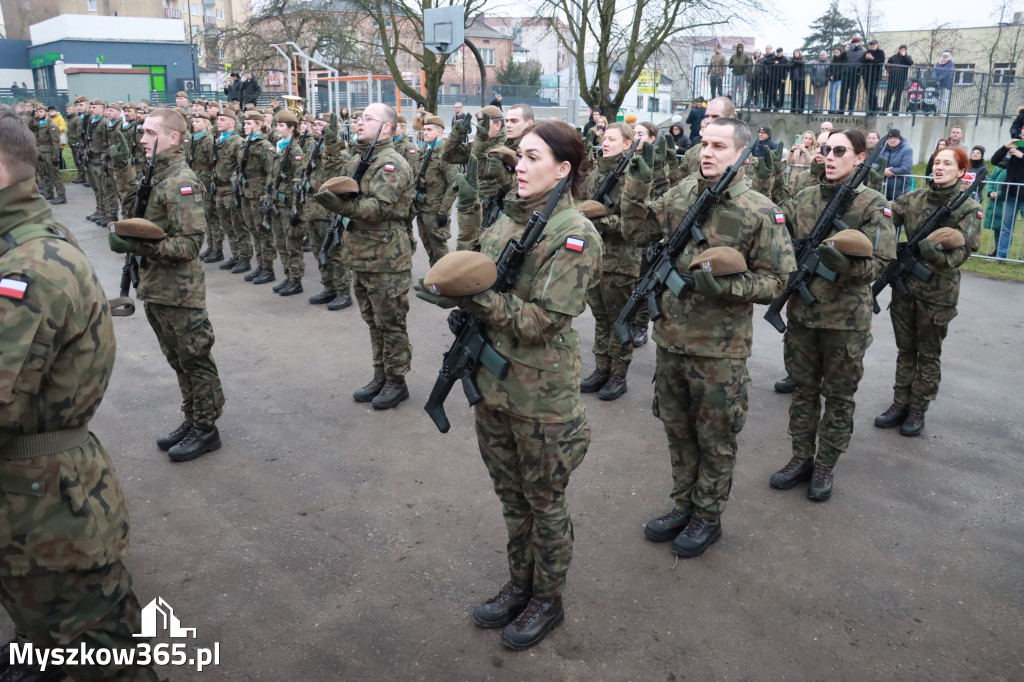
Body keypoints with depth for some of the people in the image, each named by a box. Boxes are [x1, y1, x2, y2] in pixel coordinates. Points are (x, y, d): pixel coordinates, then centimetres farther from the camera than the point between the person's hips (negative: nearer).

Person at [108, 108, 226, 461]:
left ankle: (206, 429, 17)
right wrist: (122, 167, 14)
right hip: (156, 289, 9)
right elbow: (135, 208, 22)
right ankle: (192, 421, 32)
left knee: (195, 361, 4)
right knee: (178, 361, 18)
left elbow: (190, 243, -23)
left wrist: (137, 245, -27)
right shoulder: (156, 175, 10)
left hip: (180, 294, -9)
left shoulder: (182, 182, -18)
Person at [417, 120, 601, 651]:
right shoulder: (506, 219, 7)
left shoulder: (573, 234, -16)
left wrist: (475, 299, -27)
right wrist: (454, 287, -5)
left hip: (541, 393, -7)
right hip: (492, 382, 7)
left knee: (543, 501, 11)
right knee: (510, 494, 21)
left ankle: (548, 600, 31)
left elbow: (546, 319, -23)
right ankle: (520, 585, 40)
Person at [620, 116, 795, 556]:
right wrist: (637, 187, -5)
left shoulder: (761, 212, -12)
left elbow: (778, 280, -10)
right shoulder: (681, 194, 3)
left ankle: (708, 517, 30)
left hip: (719, 350, -5)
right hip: (670, 338, 5)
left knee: (715, 439, 11)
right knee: (678, 430, 19)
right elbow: (637, 233, 8)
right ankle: (682, 506, 37)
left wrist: (726, 285, -24)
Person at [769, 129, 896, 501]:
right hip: (802, 312, 4)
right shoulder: (804, 199, 5)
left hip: (846, 317, -4)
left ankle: (825, 466, 22)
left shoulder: (873, 205, -7)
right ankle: (802, 457, 28)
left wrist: (842, 261, -32)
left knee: (839, 396, 9)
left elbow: (878, 263, -13)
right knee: (803, 389, 14)